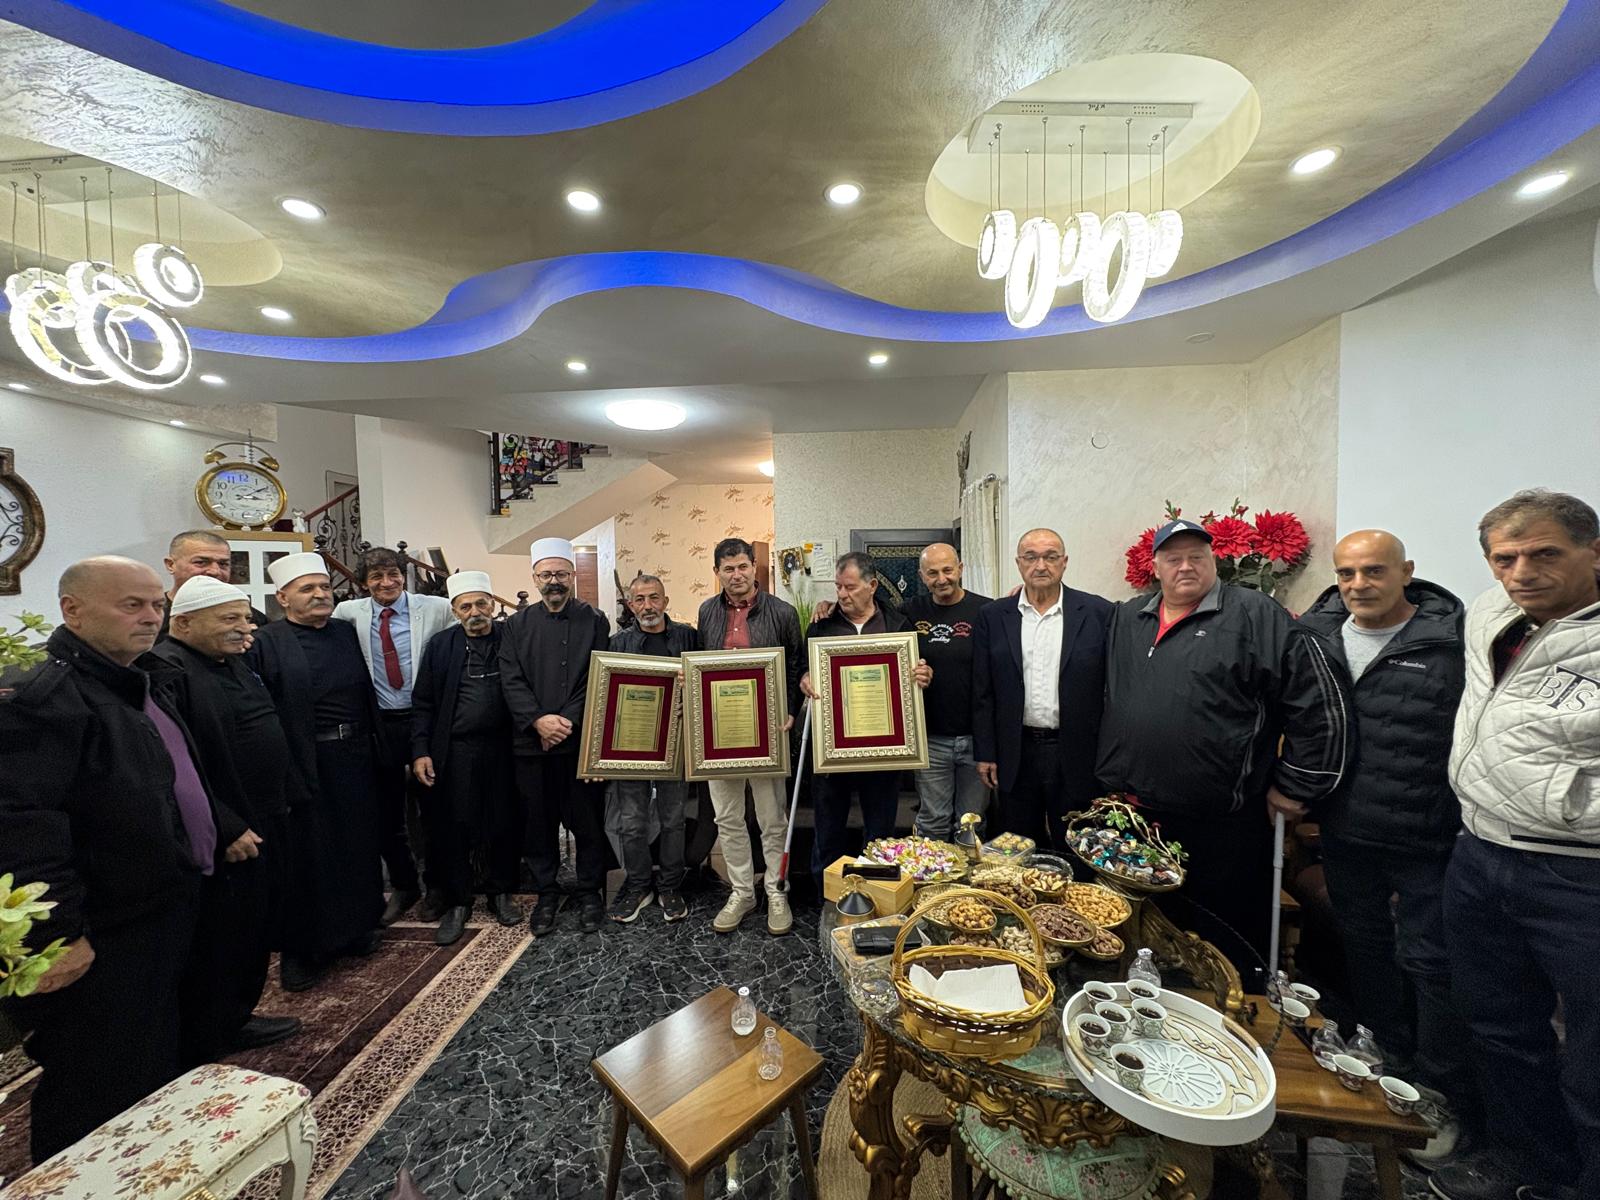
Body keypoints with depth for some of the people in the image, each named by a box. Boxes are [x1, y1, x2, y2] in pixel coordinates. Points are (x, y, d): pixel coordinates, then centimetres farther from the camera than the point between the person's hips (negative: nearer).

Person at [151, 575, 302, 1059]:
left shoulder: (233, 663, 10)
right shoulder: (164, 671, -19)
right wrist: (227, 828, -20)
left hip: (261, 828, 9)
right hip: (219, 844, -9)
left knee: (255, 935, 21)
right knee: (214, 950, 7)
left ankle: (236, 1022, 40)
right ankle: (199, 1057, 26)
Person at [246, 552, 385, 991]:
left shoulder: (349, 632, 8)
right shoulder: (265, 644, -5)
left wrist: (375, 744, 9)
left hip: (356, 757, 4)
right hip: (306, 766, -4)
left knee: (358, 844, 13)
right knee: (308, 855, 7)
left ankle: (356, 928, 31)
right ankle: (303, 949, 25)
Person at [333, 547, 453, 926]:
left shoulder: (433, 608, -5)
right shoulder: (349, 613, 3)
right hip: (380, 725, 3)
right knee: (386, 813, 15)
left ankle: (437, 884, 29)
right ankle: (402, 886, 37)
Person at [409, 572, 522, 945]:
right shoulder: (440, 646, 4)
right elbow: (422, 703, 5)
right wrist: (420, 752, -2)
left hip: (503, 748, 0)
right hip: (455, 752, 1)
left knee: (505, 823, 9)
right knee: (452, 827, 6)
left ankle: (500, 892, 31)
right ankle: (457, 903, 26)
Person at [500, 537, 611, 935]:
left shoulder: (594, 621, 2)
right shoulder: (517, 625, 8)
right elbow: (511, 681, 0)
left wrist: (567, 722, -14)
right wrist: (538, 720, -14)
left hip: (581, 739, -2)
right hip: (532, 741, 2)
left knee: (587, 821, 7)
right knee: (539, 823, 12)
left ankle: (590, 893, 24)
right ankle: (545, 894, 30)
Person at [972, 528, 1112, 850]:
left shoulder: (1098, 612, -3)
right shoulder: (992, 616, 1)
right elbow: (983, 692, 2)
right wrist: (985, 753, 0)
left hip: (1076, 756, -1)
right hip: (1016, 754, 1)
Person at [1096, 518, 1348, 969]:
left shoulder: (1256, 615, -6)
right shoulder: (1125, 619, 9)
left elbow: (1319, 702, -7)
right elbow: (1106, 698, 19)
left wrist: (1294, 788, -5)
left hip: (1222, 827, -5)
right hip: (1131, 815, 5)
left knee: (1228, 942, 11)